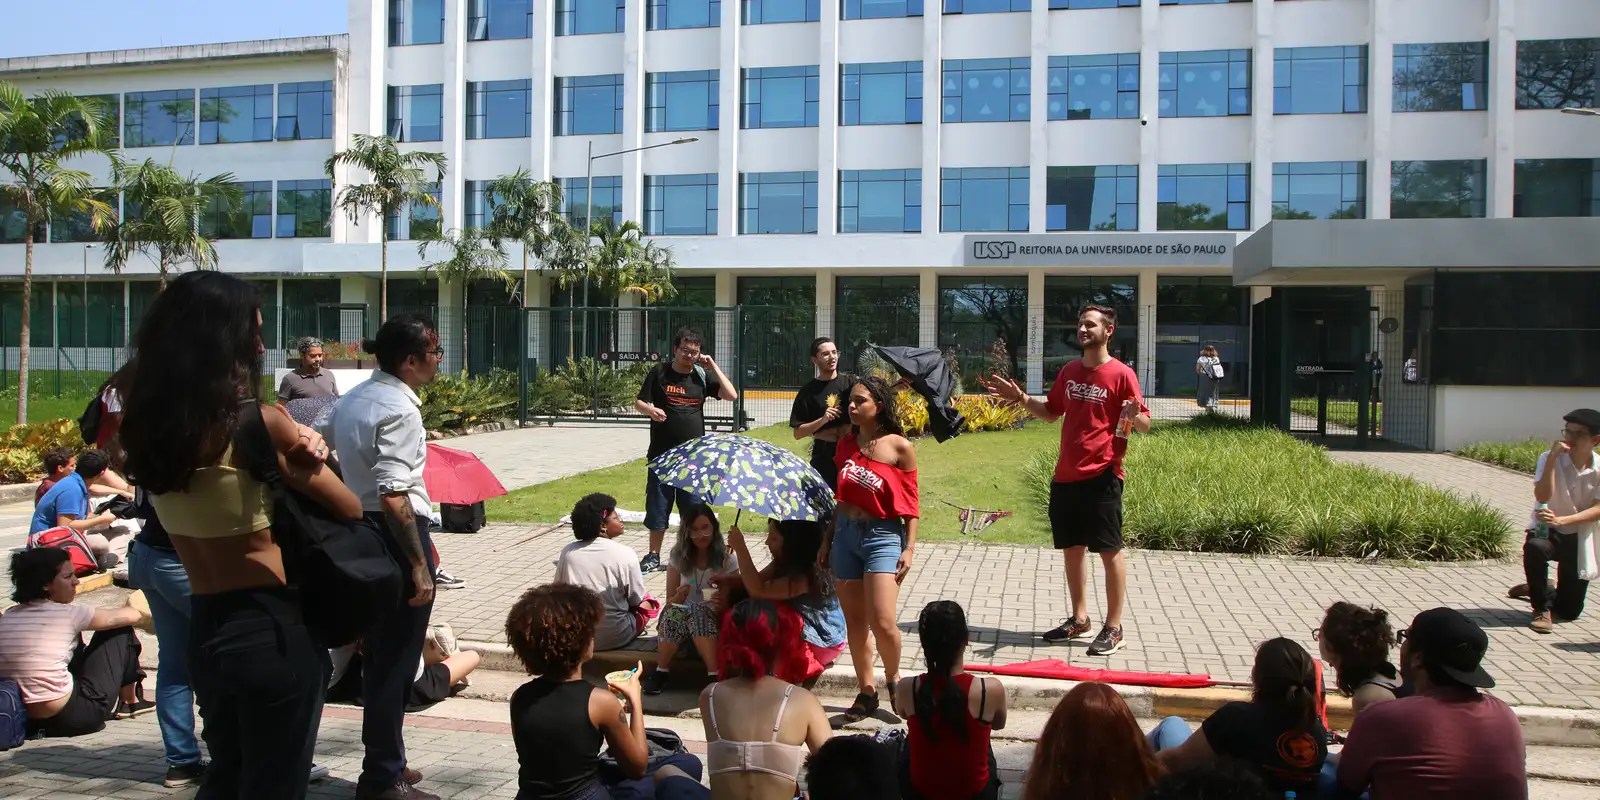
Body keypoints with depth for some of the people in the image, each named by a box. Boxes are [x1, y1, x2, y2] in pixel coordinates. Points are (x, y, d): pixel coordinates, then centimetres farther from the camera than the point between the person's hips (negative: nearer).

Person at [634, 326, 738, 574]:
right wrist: (650, 410, -21)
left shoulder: (703, 375, 5)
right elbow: (639, 403, 2)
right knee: (657, 507, 5)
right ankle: (654, 556, 17)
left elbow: (732, 395, -4)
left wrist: (712, 365, -6)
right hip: (662, 453, -1)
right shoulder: (659, 373, 1)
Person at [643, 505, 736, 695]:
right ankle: (661, 673, -23)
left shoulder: (727, 560, 0)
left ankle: (715, 676, -39)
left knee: (699, 612, -37)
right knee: (674, 612, -35)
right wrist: (678, 598, -19)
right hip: (679, 619, 2)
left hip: (714, 619, -1)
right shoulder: (678, 557, 5)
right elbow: (670, 601, 5)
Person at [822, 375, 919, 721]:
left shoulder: (899, 447, -6)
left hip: (883, 536, -5)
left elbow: (911, 503, -4)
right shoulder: (846, 444, 9)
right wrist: (828, 537, 14)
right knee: (854, 622, 8)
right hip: (846, 533, 5)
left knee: (882, 622, -12)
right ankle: (866, 691, 20)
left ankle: (893, 677, 15)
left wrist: (909, 548, -8)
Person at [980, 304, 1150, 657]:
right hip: (1065, 476, 7)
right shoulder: (1069, 371, 10)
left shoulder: (1121, 374, -9)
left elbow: (1145, 425, -9)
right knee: (1071, 548, 13)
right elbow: (1052, 412, 22)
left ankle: (1114, 628, 9)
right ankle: (1079, 618, 27)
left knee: (1110, 550, 0)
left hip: (1102, 477, -7)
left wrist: (1135, 416, -30)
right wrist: (1020, 398, 10)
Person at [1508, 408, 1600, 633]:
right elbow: (1542, 497, -27)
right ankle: (1542, 608, -17)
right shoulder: (1549, 459, -14)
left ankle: (1533, 589, 42)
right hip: (1546, 530, -2)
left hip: (1579, 537, 2)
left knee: (1569, 611, 7)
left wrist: (1561, 520, -32)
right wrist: (1552, 458, -32)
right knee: (1534, 547, -41)